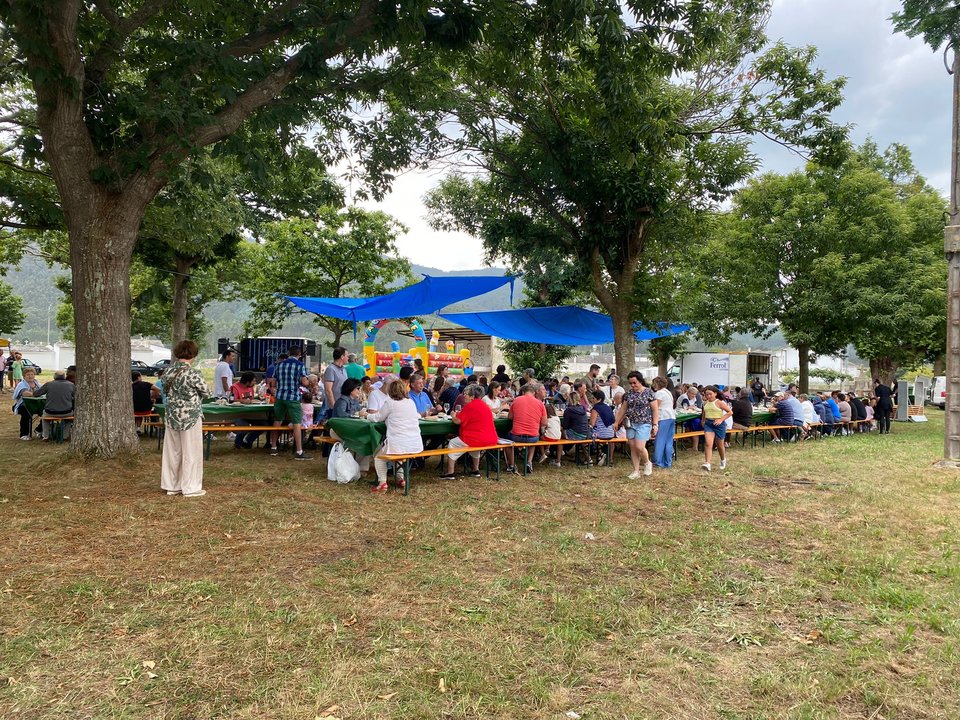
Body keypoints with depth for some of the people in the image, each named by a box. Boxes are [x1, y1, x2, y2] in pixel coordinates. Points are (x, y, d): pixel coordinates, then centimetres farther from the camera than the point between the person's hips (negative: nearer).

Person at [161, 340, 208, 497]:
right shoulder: (193, 373, -18)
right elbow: (204, 391, -7)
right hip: (190, 416, -6)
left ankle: (171, 485, 22)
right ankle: (190, 488, 9)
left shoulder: (169, 371, 1)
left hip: (172, 416, 6)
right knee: (191, 452, 3)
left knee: (172, 451, 14)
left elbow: (165, 390, 12)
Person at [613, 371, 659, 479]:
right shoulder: (628, 393, 8)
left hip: (644, 424, -5)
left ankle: (647, 463, 18)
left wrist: (655, 424, -12)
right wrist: (616, 422, 13)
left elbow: (655, 409, -6)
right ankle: (636, 471, 12)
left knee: (639, 447, -11)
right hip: (631, 424, 5)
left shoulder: (648, 392, -6)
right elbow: (623, 409, 15)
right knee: (633, 448, 4)